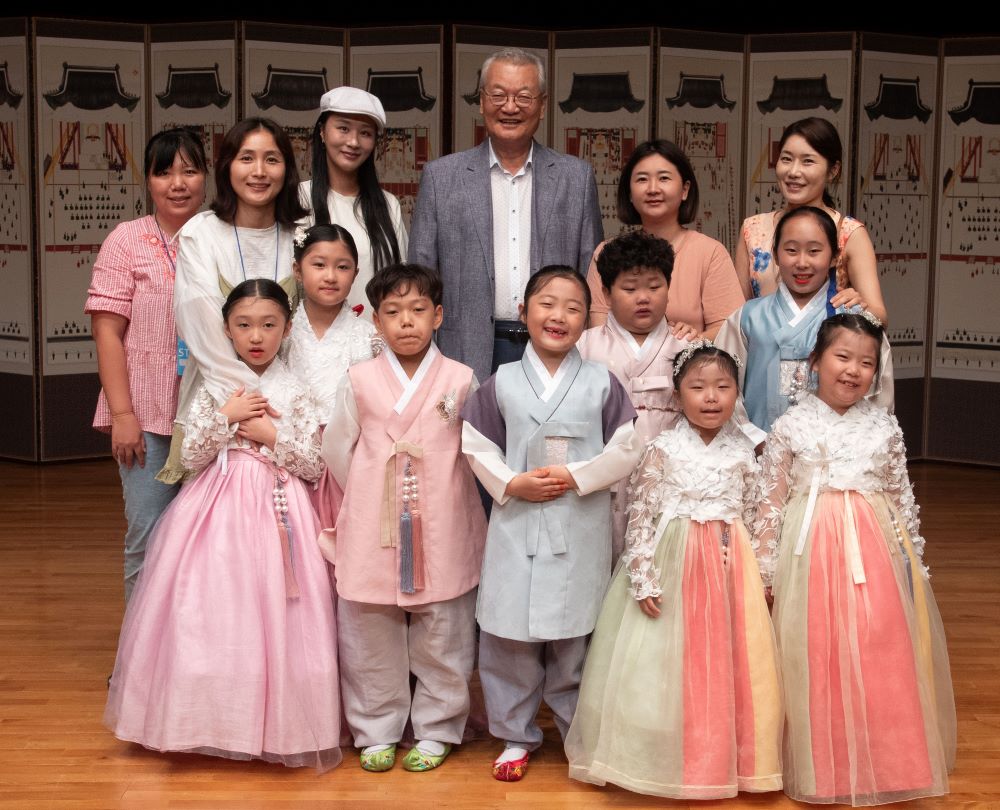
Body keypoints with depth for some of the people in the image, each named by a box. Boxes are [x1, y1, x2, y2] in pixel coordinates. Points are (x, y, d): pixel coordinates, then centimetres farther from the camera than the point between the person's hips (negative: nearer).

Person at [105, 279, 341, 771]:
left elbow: (315, 465, 0)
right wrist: (226, 417, -10)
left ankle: (277, 725, 7)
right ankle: (215, 722, 10)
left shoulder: (297, 392, 2)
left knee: (273, 614, -4)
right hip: (218, 509, 1)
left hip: (277, 509, -1)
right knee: (212, 614, -3)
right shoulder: (213, 389, 5)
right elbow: (191, 457, 1)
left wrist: (271, 434, -10)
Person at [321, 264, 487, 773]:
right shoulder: (360, 380, 2)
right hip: (372, 533, 1)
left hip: (442, 533, -1)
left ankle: (435, 731, 22)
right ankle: (376, 732, 23)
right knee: (371, 638, 8)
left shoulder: (460, 380, -1)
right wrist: (369, 499, 9)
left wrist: (434, 498, 5)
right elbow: (337, 449, 9)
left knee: (441, 637, 6)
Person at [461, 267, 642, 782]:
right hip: (517, 525, 1)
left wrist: (576, 476, -11)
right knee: (509, 634, 5)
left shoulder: (601, 383, 1)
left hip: (582, 529, -1)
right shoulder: (502, 382, 3)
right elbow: (476, 445, 5)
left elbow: (627, 450, -2)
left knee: (575, 634, 7)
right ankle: (515, 735, 21)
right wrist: (511, 483, -9)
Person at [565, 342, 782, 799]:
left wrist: (760, 574, 7)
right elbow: (640, 518, -7)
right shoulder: (662, 451, -6)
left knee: (727, 665, 6)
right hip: (673, 565, -3)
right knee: (669, 668, 1)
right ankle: (673, 761, 15)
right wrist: (642, 579, -13)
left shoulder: (743, 453, 5)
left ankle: (723, 759, 20)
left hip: (730, 566, 3)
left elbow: (751, 517, 10)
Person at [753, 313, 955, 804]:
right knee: (817, 661, 2)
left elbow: (902, 497, 12)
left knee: (880, 660, 3)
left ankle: (882, 765, 19)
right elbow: (770, 501, 2)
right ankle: (820, 769, 16)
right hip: (812, 552, -2)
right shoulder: (791, 427, 1)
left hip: (875, 550, 2)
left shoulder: (884, 427, 7)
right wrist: (765, 569, 0)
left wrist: (912, 561, 11)